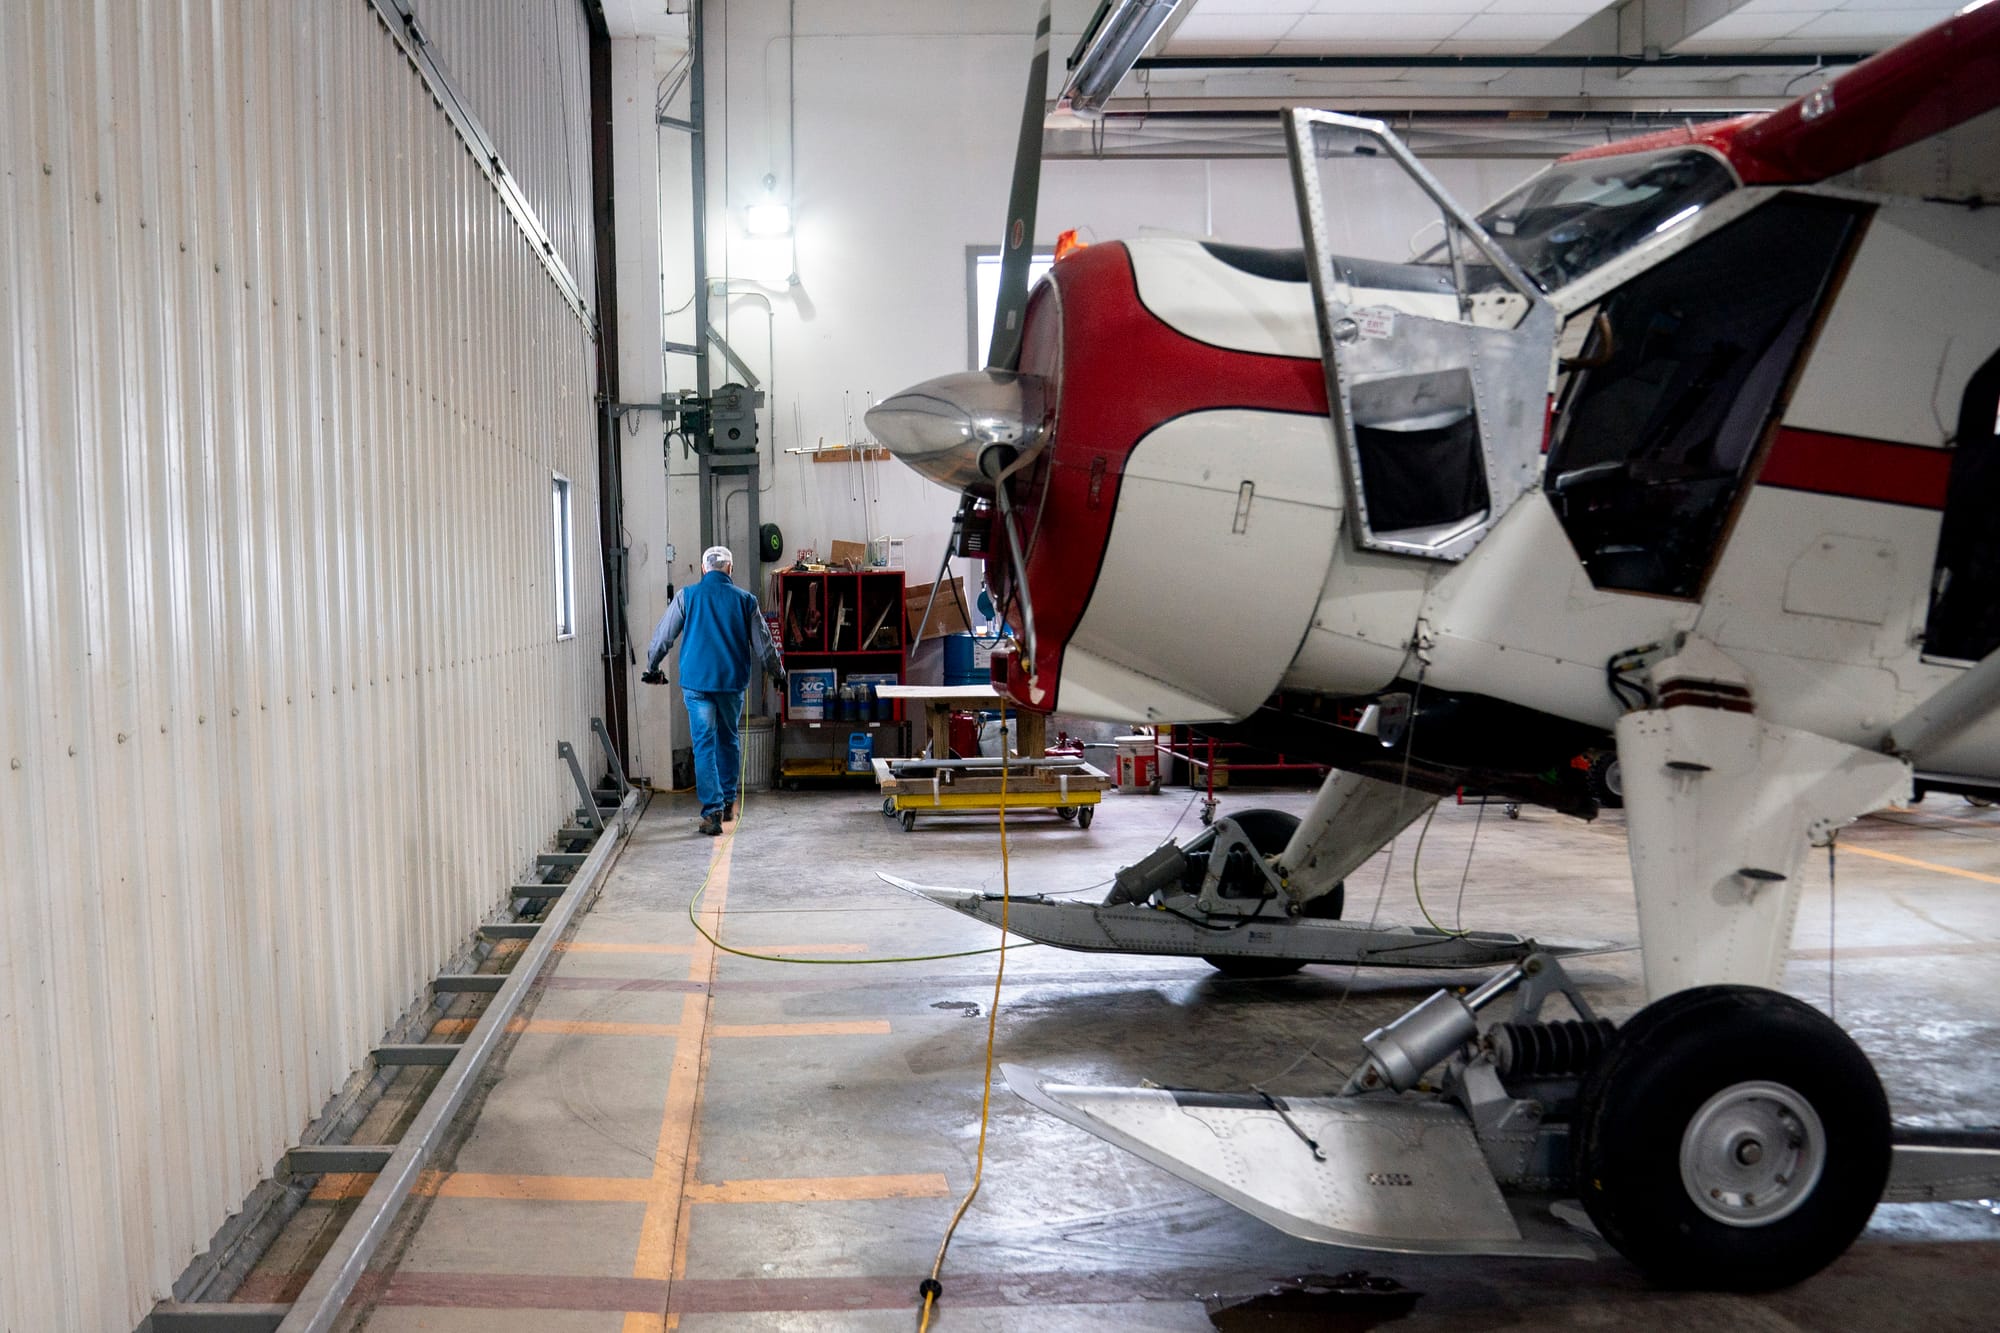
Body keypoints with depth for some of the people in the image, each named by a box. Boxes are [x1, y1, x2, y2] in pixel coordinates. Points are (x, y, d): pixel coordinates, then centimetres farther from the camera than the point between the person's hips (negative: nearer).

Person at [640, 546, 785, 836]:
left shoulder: (686, 596, 0)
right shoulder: (744, 600, 2)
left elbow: (662, 637, 6)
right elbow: (763, 644, 8)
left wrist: (652, 668, 23)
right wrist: (778, 673, 25)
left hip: (697, 682, -2)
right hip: (732, 682, 2)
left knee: (704, 745, -1)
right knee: (728, 739, 19)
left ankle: (712, 811, -9)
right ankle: (728, 802, 26)